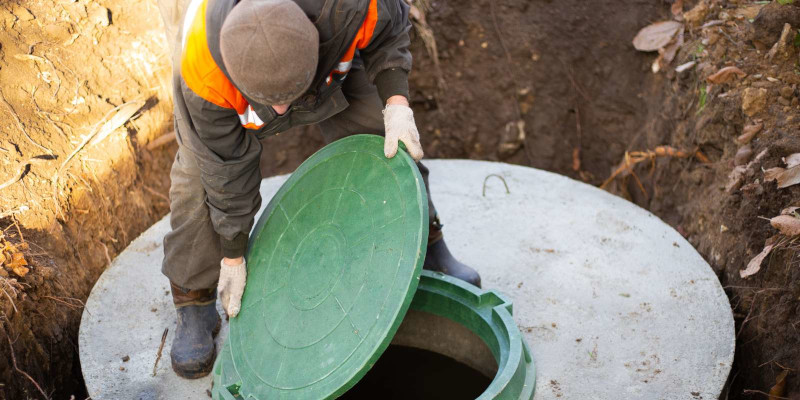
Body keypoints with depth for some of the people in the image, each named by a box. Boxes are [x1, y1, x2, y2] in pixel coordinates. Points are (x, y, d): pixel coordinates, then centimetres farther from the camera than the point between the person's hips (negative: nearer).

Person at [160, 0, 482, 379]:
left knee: (383, 141, -4)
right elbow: (227, 167, -28)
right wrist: (233, 257, -17)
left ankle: (426, 248, 20)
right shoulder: (203, 76, -43)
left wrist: (397, 104, -34)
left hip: (332, 57, 2)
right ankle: (194, 305, 6)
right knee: (202, 181, -14)